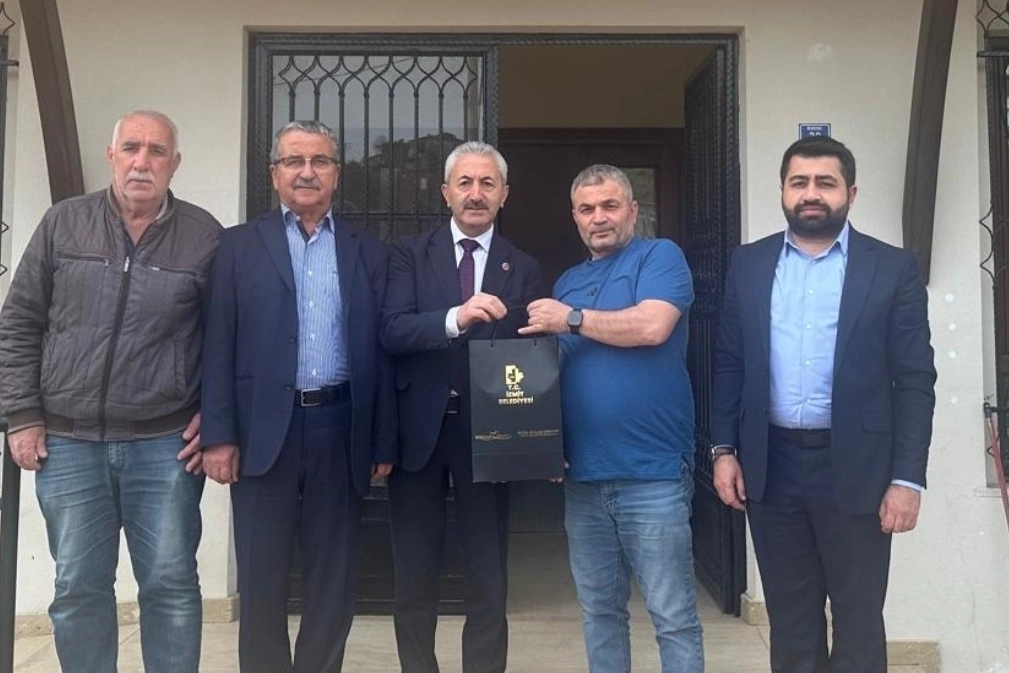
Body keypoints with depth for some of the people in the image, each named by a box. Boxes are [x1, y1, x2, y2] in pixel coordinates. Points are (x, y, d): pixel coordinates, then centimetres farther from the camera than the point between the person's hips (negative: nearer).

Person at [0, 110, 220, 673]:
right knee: (79, 588, 10)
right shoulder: (64, 223, 3)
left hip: (165, 445, -1)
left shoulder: (204, 235, -1)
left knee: (171, 584, 5)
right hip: (68, 443, 2)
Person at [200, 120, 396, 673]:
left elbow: (381, 353, 6)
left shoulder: (369, 253, 10)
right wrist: (219, 434, -7)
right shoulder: (239, 245, 7)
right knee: (261, 579, 7)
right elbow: (219, 346, 0)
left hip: (341, 429, 1)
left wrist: (384, 443, 3)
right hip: (265, 430, -1)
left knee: (333, 577, 10)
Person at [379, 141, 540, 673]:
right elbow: (392, 332, -13)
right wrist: (456, 317, -30)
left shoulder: (523, 269, 4)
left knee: (489, 579, 10)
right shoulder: (410, 255, 2)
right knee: (414, 575, 13)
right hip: (418, 431, 0)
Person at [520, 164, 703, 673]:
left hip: (651, 471, -6)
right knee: (598, 609, 16)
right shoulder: (567, 282, 17)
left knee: (673, 615, 3)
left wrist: (572, 319, -8)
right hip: (582, 473, 6)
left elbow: (652, 326, -19)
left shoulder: (660, 255, -1)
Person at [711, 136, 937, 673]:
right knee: (789, 616, 15)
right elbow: (729, 364, 7)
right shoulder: (749, 264, 6)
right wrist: (724, 449, 1)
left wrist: (907, 477, -10)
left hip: (855, 466, -2)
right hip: (770, 465, 3)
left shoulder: (893, 268, -2)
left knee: (858, 619, 9)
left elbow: (915, 380, -4)